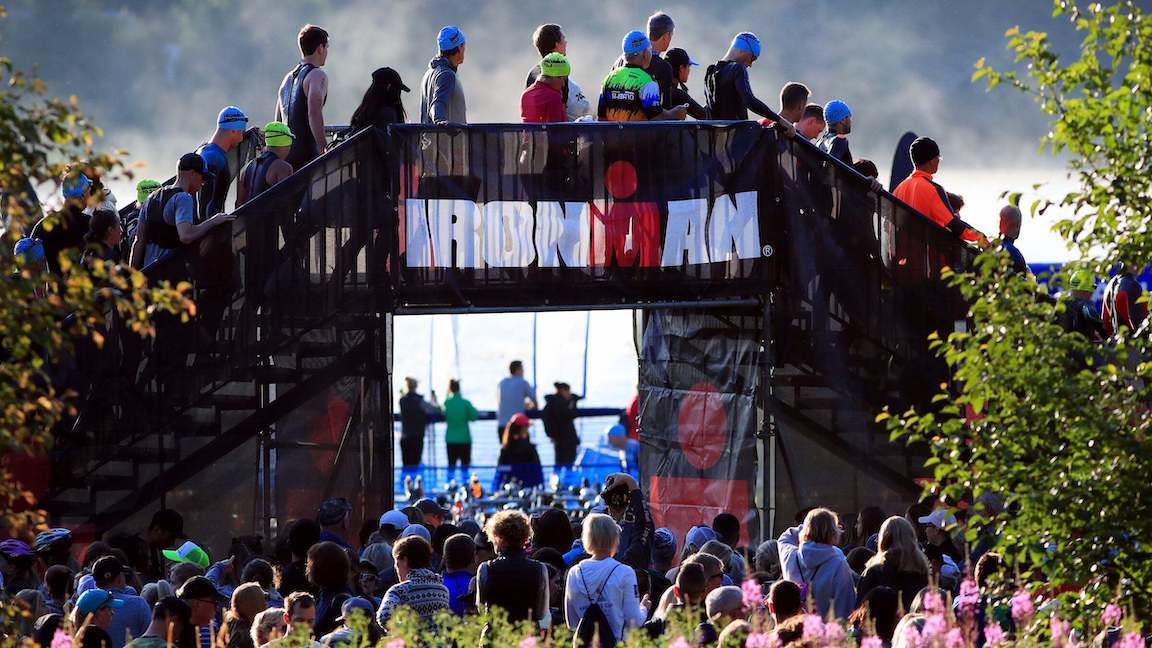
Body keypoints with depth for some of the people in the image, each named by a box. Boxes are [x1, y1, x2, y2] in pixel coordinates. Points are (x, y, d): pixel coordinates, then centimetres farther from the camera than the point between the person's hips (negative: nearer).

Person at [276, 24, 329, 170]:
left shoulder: (288, 78, 20)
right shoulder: (317, 75, -6)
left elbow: (278, 121, 23)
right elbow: (314, 114, -20)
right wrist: (322, 151, -22)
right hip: (306, 155, -8)